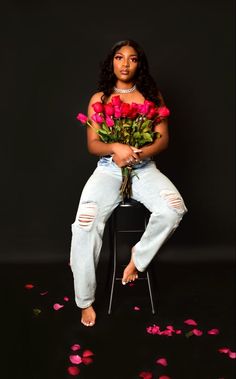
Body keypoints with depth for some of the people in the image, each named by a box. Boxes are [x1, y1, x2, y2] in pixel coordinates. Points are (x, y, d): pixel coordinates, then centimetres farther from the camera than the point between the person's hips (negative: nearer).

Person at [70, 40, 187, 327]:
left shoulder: (151, 95, 7)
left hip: (144, 168, 1)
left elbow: (163, 139, 1)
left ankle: (139, 255, -1)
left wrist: (138, 154, -18)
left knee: (174, 208, -29)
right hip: (108, 170, 0)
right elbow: (92, 144, 0)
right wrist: (115, 148, -22)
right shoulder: (99, 98, 6)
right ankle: (85, 300, -7)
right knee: (86, 222, -25)